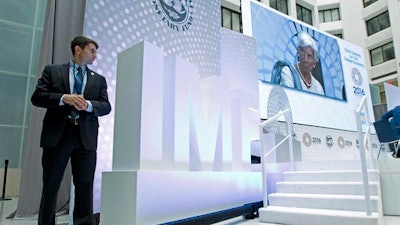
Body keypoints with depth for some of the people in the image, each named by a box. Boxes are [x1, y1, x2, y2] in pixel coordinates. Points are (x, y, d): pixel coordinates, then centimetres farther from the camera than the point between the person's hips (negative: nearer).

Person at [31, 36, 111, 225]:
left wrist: (88, 104, -13)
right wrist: (64, 98, -15)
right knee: (50, 186, 6)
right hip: (57, 134, -1)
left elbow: (106, 106, 7)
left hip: (85, 137, 2)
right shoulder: (52, 71, 10)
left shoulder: (99, 79, 15)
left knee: (85, 187, 3)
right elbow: (37, 97, 1)